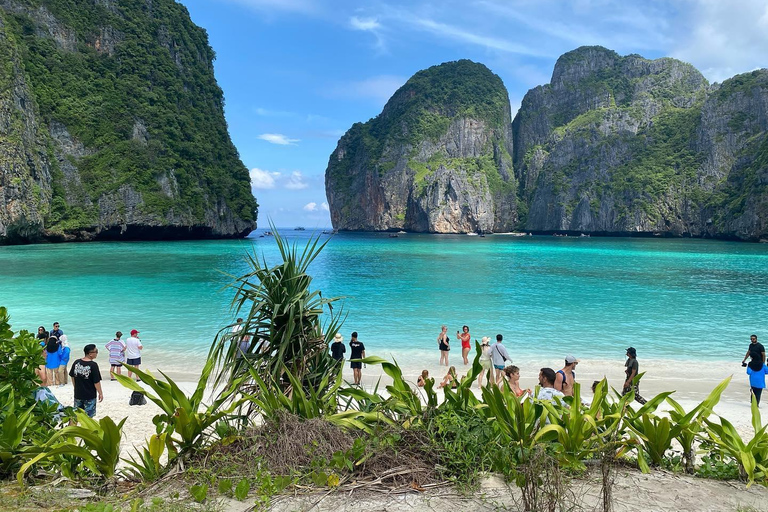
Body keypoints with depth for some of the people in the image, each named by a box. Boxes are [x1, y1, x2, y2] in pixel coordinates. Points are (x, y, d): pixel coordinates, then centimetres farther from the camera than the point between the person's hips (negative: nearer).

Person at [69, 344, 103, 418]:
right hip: (90, 395, -5)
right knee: (89, 416, 6)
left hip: (78, 394, 5)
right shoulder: (93, 365, -19)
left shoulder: (76, 363, -3)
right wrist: (100, 393, -4)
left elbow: (72, 377, 8)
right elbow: (96, 382, -16)